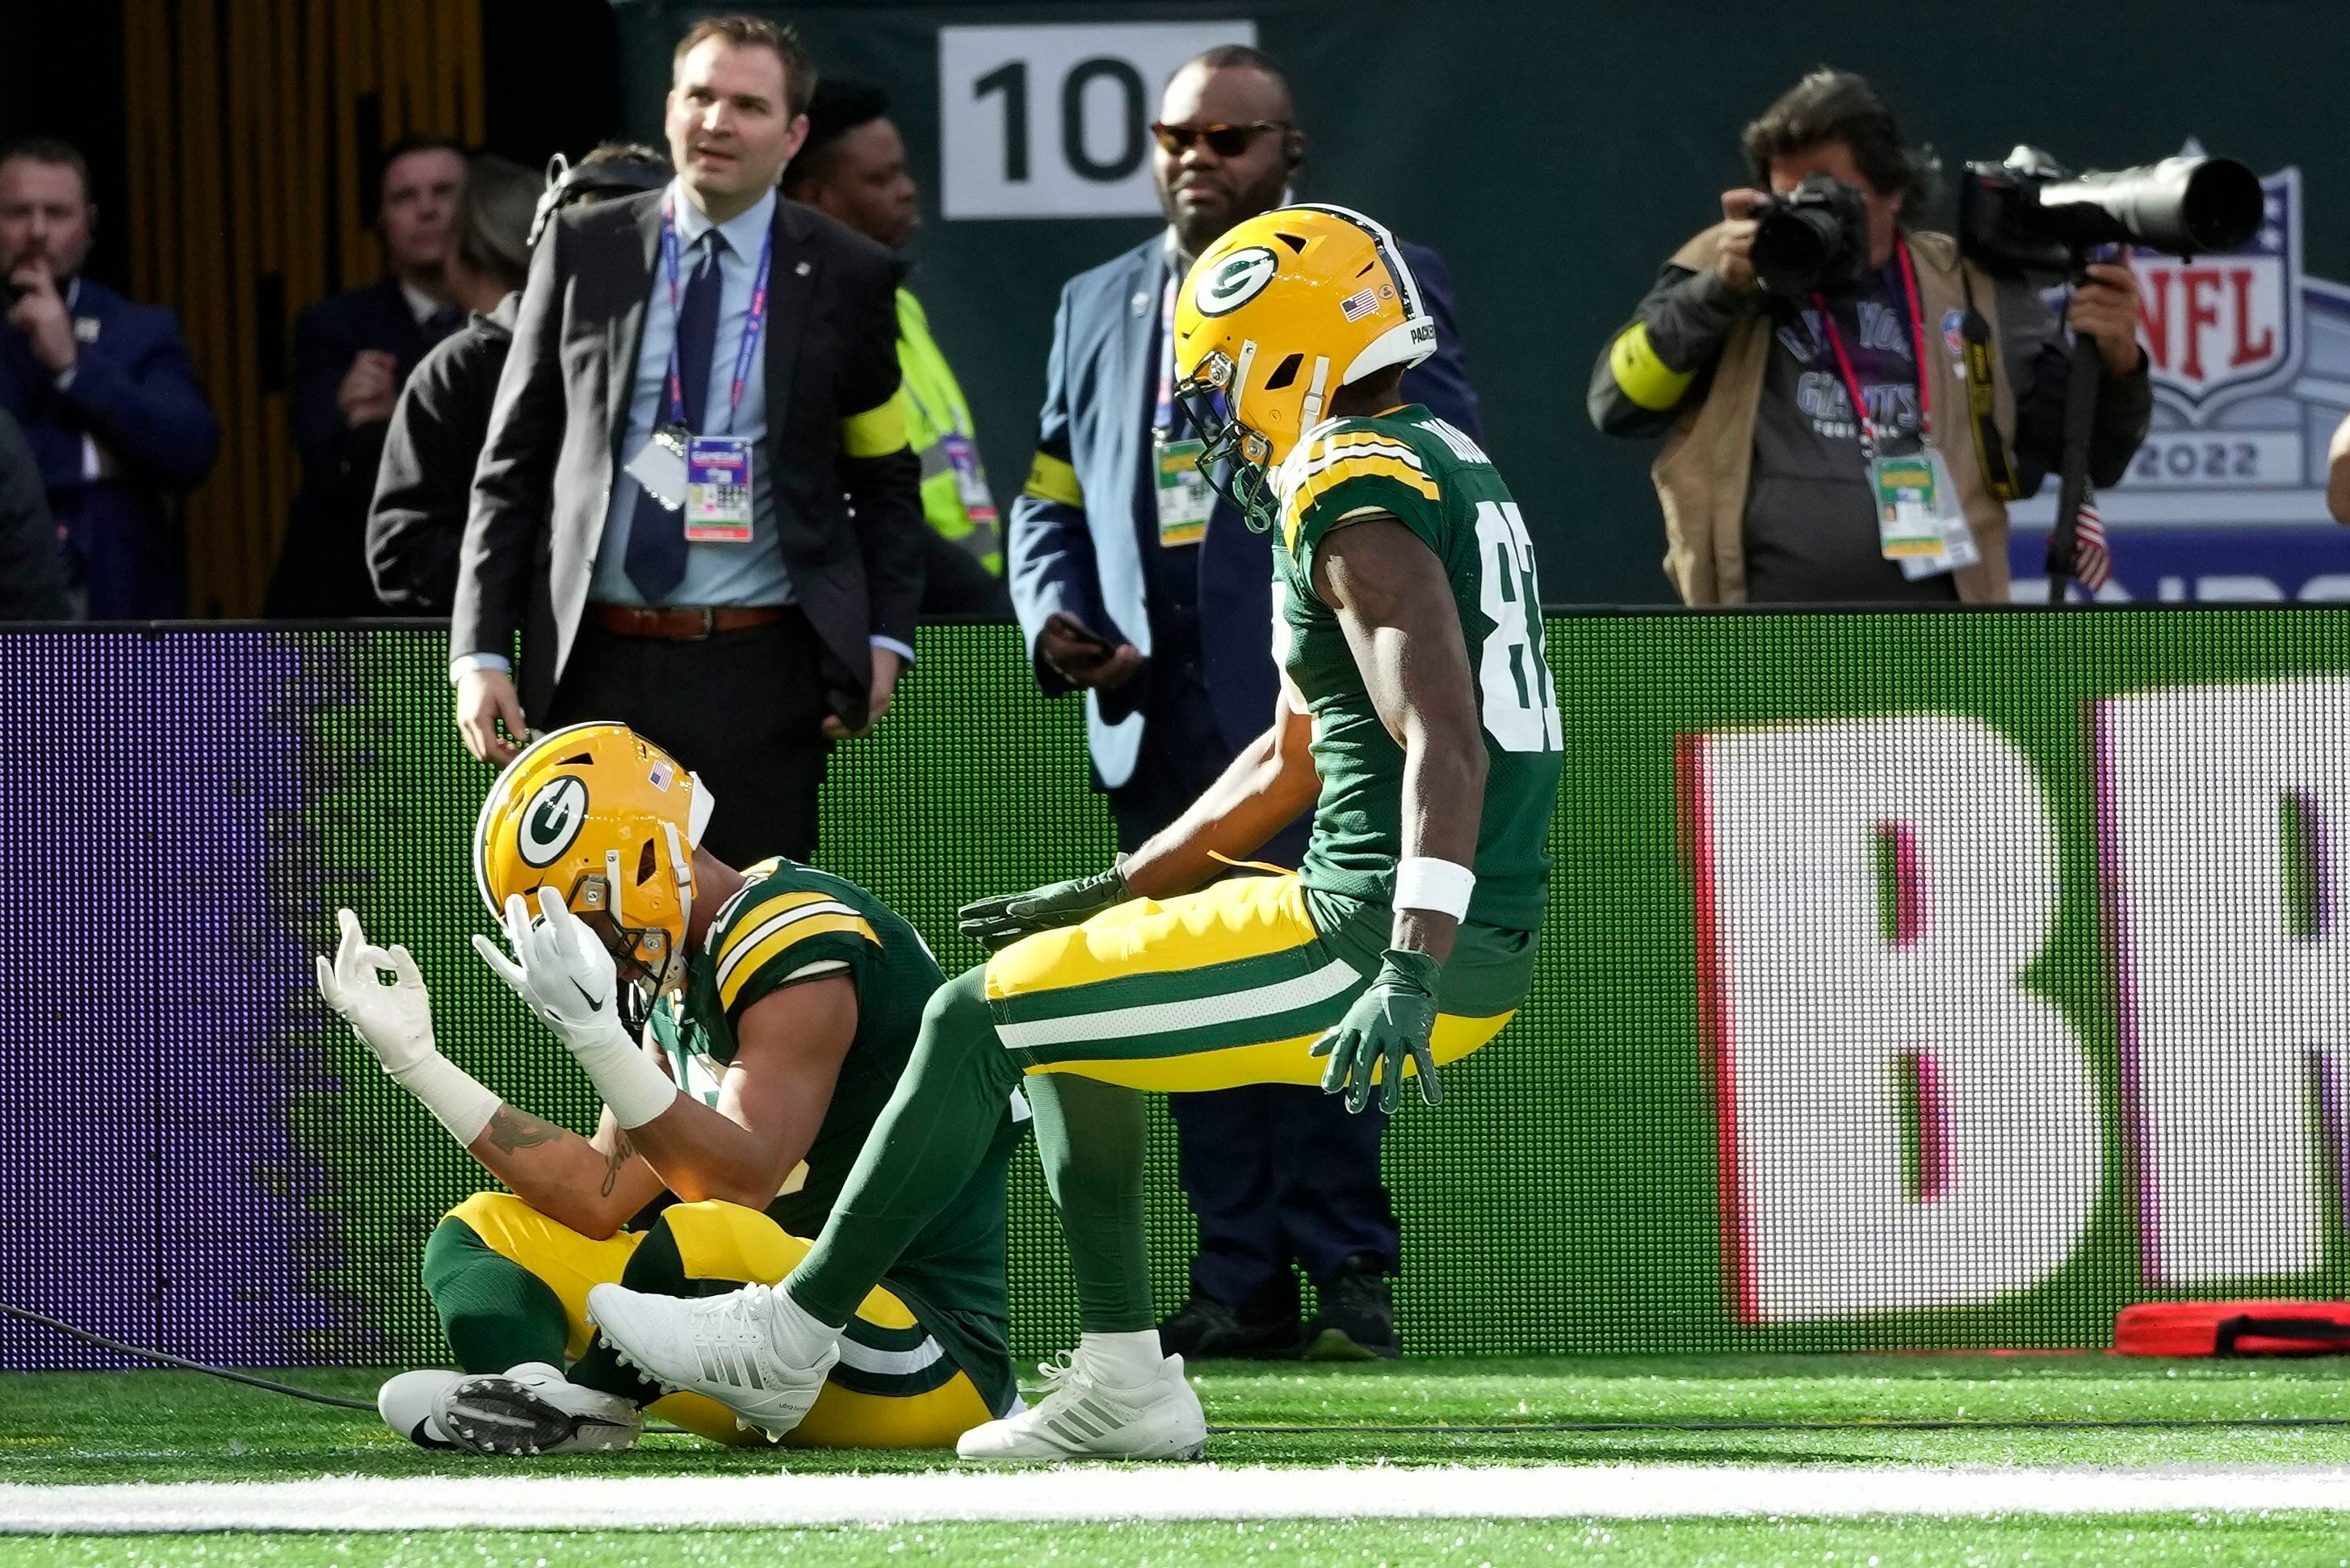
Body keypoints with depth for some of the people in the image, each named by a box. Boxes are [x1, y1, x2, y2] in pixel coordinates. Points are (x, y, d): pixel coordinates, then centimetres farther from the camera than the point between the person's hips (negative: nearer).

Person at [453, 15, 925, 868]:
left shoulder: (845, 276, 4)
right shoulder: (582, 251, 6)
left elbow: (886, 480, 12)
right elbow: (511, 469, 8)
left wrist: (884, 638, -2)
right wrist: (479, 652, 1)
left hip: (762, 671, -1)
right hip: (597, 666, 1)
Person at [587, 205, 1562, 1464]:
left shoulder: (1361, 500, -15)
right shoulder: (1437, 466, 17)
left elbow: (1447, 747, -27)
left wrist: (1409, 976, -34)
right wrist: (1109, 894, 27)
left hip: (1389, 932, -10)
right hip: (1477, 946, 10)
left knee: (981, 1018, -2)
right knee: (1063, 1015, 24)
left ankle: (791, 1337, 8)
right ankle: (1123, 1381, 21)